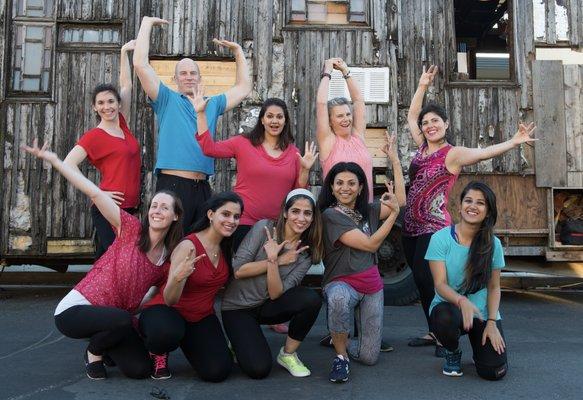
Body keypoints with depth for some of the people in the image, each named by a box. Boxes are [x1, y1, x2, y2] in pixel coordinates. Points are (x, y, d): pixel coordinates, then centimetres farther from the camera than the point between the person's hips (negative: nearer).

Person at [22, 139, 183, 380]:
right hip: (75, 310, -5)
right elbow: (93, 192, -21)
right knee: (121, 319, -36)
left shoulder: (170, 261, 1)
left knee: (140, 369, -8)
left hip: (117, 319, 5)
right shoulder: (132, 229, -12)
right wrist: (52, 159, -24)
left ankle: (103, 345, 22)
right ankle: (94, 352, -1)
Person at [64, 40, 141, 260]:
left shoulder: (122, 124, 12)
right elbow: (68, 164, -12)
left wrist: (124, 52, 19)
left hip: (129, 207, 6)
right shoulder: (94, 136, -4)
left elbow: (126, 85, 17)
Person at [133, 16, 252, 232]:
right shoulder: (167, 100, 7)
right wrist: (147, 23, 5)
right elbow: (140, 63, -2)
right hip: (172, 185, -5)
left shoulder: (212, 104, 21)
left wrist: (238, 51, 28)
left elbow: (244, 87, 27)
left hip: (202, 188, 5)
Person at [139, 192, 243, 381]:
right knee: (167, 332, -41)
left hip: (202, 317, 6)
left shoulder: (226, 248, -1)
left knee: (218, 371, -17)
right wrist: (178, 278, -47)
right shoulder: (189, 246, -22)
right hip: (166, 311, -5)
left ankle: (187, 343, 17)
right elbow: (169, 300, -25)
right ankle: (158, 352, -1)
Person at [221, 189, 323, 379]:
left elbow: (276, 294, -15)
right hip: (238, 307, -3)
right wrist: (279, 260, -19)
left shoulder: (306, 253, -5)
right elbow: (238, 270, -19)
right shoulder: (264, 228, -13)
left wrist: (273, 260, -30)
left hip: (267, 306, 3)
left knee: (311, 299, -26)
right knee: (259, 369, -21)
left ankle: (288, 354, -4)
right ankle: (240, 343, 14)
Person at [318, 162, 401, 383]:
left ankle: (339, 338, 31)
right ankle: (341, 356, -20)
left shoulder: (367, 210, 7)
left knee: (369, 357, -1)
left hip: (372, 285, 5)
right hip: (341, 283, -5)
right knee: (339, 300, -44)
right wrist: (393, 213, -11)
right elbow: (370, 244, -15)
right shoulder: (331, 215, -13)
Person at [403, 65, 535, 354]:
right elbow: (411, 115, 22)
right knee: (421, 280, 10)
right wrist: (423, 86, 18)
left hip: (434, 228, -7)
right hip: (411, 226, 7)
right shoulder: (422, 146, 10)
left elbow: (483, 152, -24)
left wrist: (513, 142, -39)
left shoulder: (453, 154, -8)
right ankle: (433, 332, 23)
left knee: (427, 278, -13)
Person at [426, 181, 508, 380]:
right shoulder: (440, 238, -11)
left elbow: (494, 287, 5)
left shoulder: (493, 244, -2)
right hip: (449, 306, -2)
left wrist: (492, 322, -8)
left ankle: (480, 343, 23)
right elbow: (440, 284, -15)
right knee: (445, 318, -38)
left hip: (483, 313, 2)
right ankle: (452, 353, 0)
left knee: (494, 372, -15)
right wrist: (461, 301, -35)